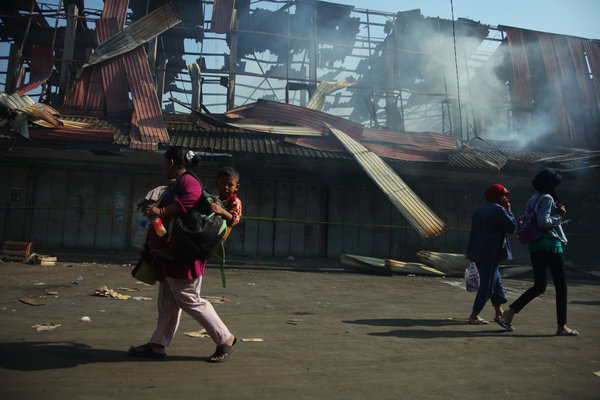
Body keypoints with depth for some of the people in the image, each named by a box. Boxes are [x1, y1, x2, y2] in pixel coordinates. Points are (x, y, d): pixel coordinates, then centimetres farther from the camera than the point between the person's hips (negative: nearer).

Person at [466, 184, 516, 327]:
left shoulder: (479, 211, 15)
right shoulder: (497, 209, -11)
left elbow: (472, 232, 16)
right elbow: (512, 226, -6)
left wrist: (469, 251, 18)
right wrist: (508, 210, 5)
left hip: (478, 253, 9)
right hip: (491, 253, -9)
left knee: (496, 281, 20)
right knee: (488, 285, -3)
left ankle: (499, 312, 28)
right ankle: (474, 316, -1)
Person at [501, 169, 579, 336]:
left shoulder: (532, 201, 16)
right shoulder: (547, 198, -10)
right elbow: (543, 222, -21)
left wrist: (558, 216, 14)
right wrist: (559, 216, -5)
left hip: (535, 246, 8)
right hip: (550, 244, -8)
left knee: (539, 287, 12)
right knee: (561, 286, 2)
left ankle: (510, 312, 3)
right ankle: (561, 326, 7)